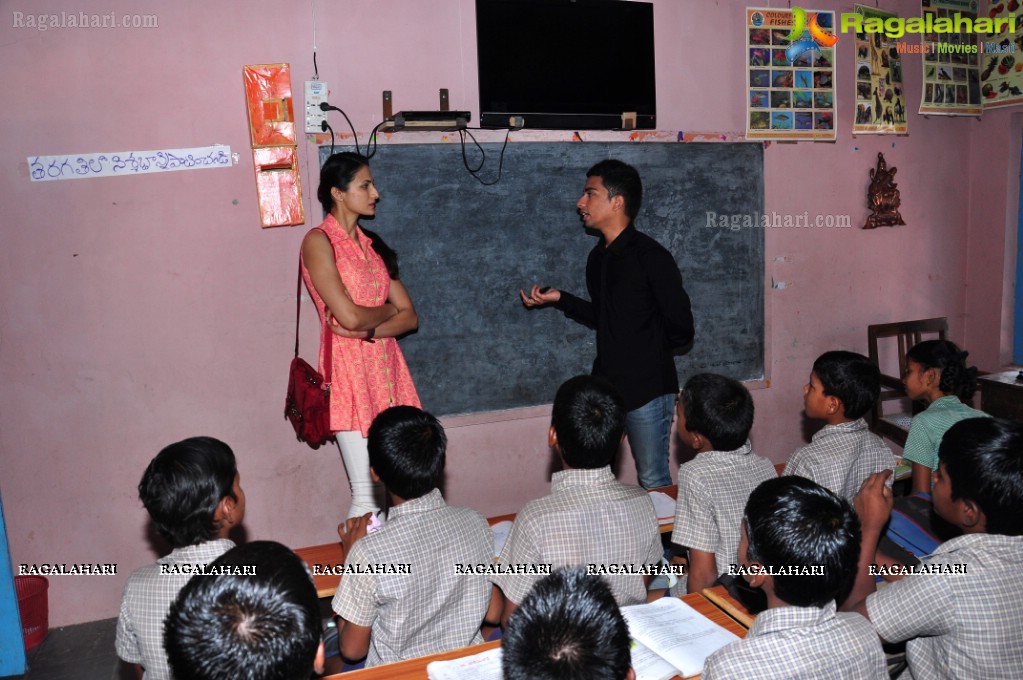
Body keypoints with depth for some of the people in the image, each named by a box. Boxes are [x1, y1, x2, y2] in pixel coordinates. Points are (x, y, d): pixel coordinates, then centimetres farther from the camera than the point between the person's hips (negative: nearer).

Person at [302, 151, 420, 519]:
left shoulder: (371, 244, 15)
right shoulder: (319, 241, -4)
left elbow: (410, 318, 7)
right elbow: (349, 316, -16)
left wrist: (368, 330, -10)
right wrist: (389, 310, 3)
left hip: (387, 365, 6)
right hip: (349, 368, -6)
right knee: (367, 496, -5)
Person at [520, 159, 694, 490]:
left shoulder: (651, 256, -13)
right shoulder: (598, 257, 10)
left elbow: (681, 331, -11)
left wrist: (647, 351, 2)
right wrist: (560, 299, 10)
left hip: (646, 388, -7)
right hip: (605, 385, 7)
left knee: (652, 482, 4)